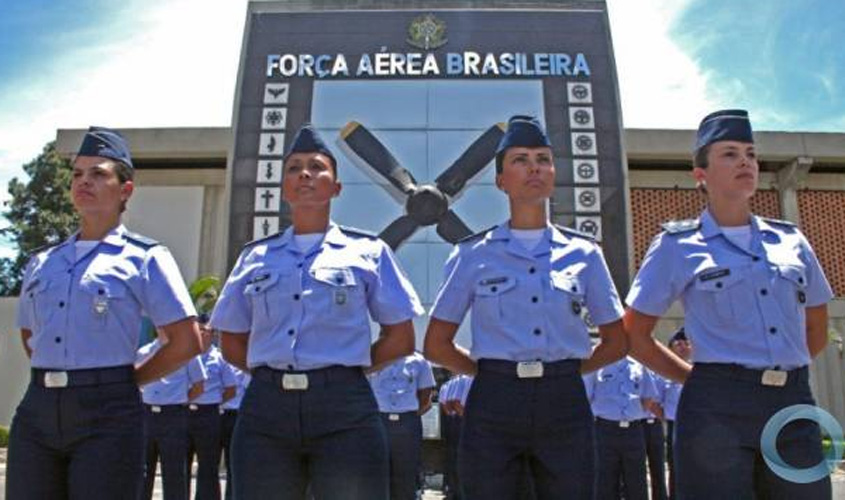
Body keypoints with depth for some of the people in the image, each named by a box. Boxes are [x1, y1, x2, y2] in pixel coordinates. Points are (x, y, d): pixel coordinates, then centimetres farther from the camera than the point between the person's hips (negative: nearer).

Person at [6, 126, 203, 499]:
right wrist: (52, 376, 13)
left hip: (107, 414, -5)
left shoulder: (144, 258, -2)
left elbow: (187, 342, -6)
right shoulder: (40, 263, 14)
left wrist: (127, 381, 1)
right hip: (36, 410, 5)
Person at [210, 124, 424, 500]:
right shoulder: (255, 256, 14)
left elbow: (401, 339, 8)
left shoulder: (368, 252, 7)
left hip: (345, 407, -2)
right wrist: (275, 374, 8)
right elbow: (233, 344, 19)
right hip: (265, 408, 2)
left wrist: (346, 369, 5)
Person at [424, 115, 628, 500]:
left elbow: (616, 342, 15)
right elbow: (437, 345, 8)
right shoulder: (473, 254, 4)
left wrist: (565, 370, 7)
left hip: (564, 405, 1)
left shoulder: (583, 253, 7)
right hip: (493, 405, -1)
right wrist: (489, 370, 5)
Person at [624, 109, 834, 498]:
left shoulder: (790, 239, 13)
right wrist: (697, 377, 3)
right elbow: (635, 336, 4)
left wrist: (784, 370, 13)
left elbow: (817, 330, 24)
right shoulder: (677, 246, 2)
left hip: (795, 406, 4)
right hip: (719, 408, -4)